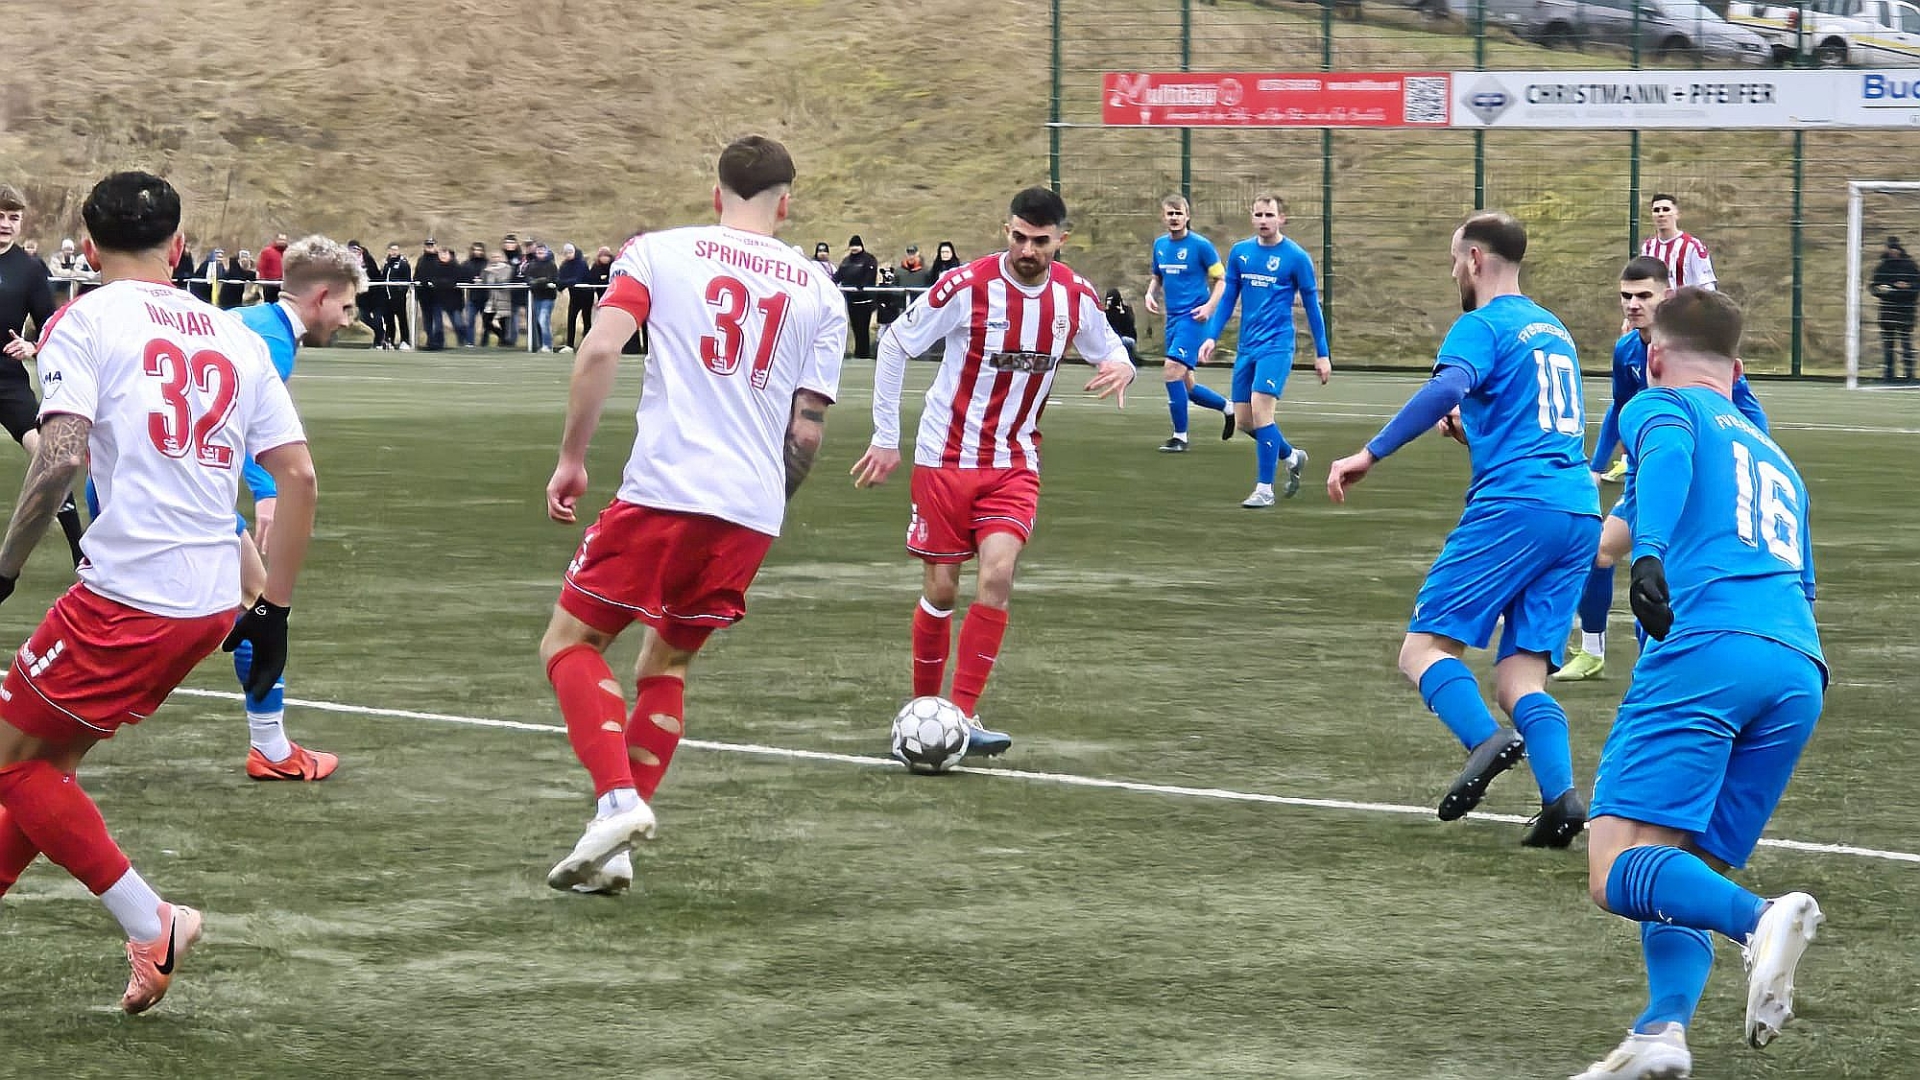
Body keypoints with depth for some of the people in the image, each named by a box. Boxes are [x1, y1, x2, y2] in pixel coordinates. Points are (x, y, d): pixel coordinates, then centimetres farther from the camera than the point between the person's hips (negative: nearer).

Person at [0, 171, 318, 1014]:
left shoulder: (86, 320, -2)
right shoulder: (233, 336, 15)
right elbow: (298, 475, 11)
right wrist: (274, 609, 16)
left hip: (125, 594, -7)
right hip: (212, 602, 7)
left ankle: (150, 926, 0)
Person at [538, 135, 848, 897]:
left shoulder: (660, 252, 5)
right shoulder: (819, 292, 12)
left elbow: (598, 351, -8)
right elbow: (809, 428, 8)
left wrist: (571, 458, 0)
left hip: (663, 491, -4)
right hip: (754, 515, 4)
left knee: (570, 643, 9)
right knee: (667, 664, 19)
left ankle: (618, 799, -12)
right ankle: (615, 851, 13)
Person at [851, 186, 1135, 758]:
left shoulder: (1077, 297, -4)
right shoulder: (966, 286, -15)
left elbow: (1108, 347, 15)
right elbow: (893, 345, -5)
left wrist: (1120, 366, -12)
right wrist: (885, 438, -4)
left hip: (1014, 462, 2)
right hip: (945, 455, -2)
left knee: (998, 572, -18)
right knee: (941, 589, 1)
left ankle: (964, 715, -14)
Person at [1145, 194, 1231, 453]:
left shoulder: (1201, 245, -7)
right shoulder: (1160, 244, 11)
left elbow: (1221, 280, -4)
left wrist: (1209, 306, -17)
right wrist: (1150, 294, 5)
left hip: (1193, 317, -7)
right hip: (1172, 318, 7)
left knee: (1172, 369, -20)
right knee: (1186, 386, 10)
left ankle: (1180, 436, -12)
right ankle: (1228, 408, 35)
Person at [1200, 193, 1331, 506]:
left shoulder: (1296, 257, -6)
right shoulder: (1240, 252, 6)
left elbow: (1311, 305, 0)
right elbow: (1228, 298, 13)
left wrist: (1322, 354, 1)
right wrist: (1211, 337, 2)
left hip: (1276, 345, -6)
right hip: (1247, 347, 6)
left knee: (1260, 410, -19)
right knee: (1243, 420, 7)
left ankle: (1265, 489, -11)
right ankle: (1292, 456, 34)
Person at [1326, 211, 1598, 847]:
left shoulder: (1483, 325, 0)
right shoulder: (1554, 330, 25)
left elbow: (1447, 387, -21)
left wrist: (1371, 454, -22)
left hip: (1514, 505, -7)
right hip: (1580, 514, 7)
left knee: (1424, 648, -5)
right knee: (1521, 674, 5)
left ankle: (1487, 740, -32)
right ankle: (1560, 795, -19)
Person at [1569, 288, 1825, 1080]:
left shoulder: (1659, 405, 16)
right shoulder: (1775, 457, 35)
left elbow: (1666, 454, -8)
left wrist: (1649, 556, -25)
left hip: (1711, 646, -7)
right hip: (1803, 668, 7)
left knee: (1616, 872, -13)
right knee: (1683, 876, 11)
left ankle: (1759, 920, -39)